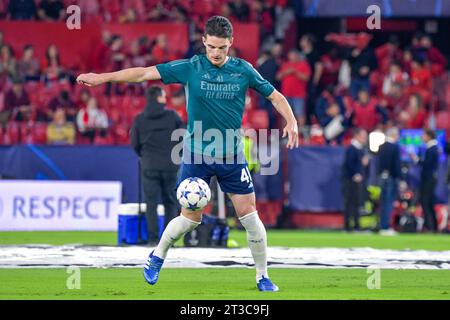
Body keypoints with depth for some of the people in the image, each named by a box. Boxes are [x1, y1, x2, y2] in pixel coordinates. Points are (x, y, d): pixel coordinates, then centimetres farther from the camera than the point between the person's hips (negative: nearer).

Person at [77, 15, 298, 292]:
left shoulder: (243, 70, -1)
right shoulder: (191, 68, -5)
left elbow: (274, 95, 8)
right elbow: (145, 73, -4)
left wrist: (291, 122, -9)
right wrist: (103, 78, -6)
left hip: (232, 156, 1)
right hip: (196, 155, -1)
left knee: (249, 215, -4)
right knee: (190, 218, 0)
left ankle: (263, 276, 10)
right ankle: (157, 257, 27)